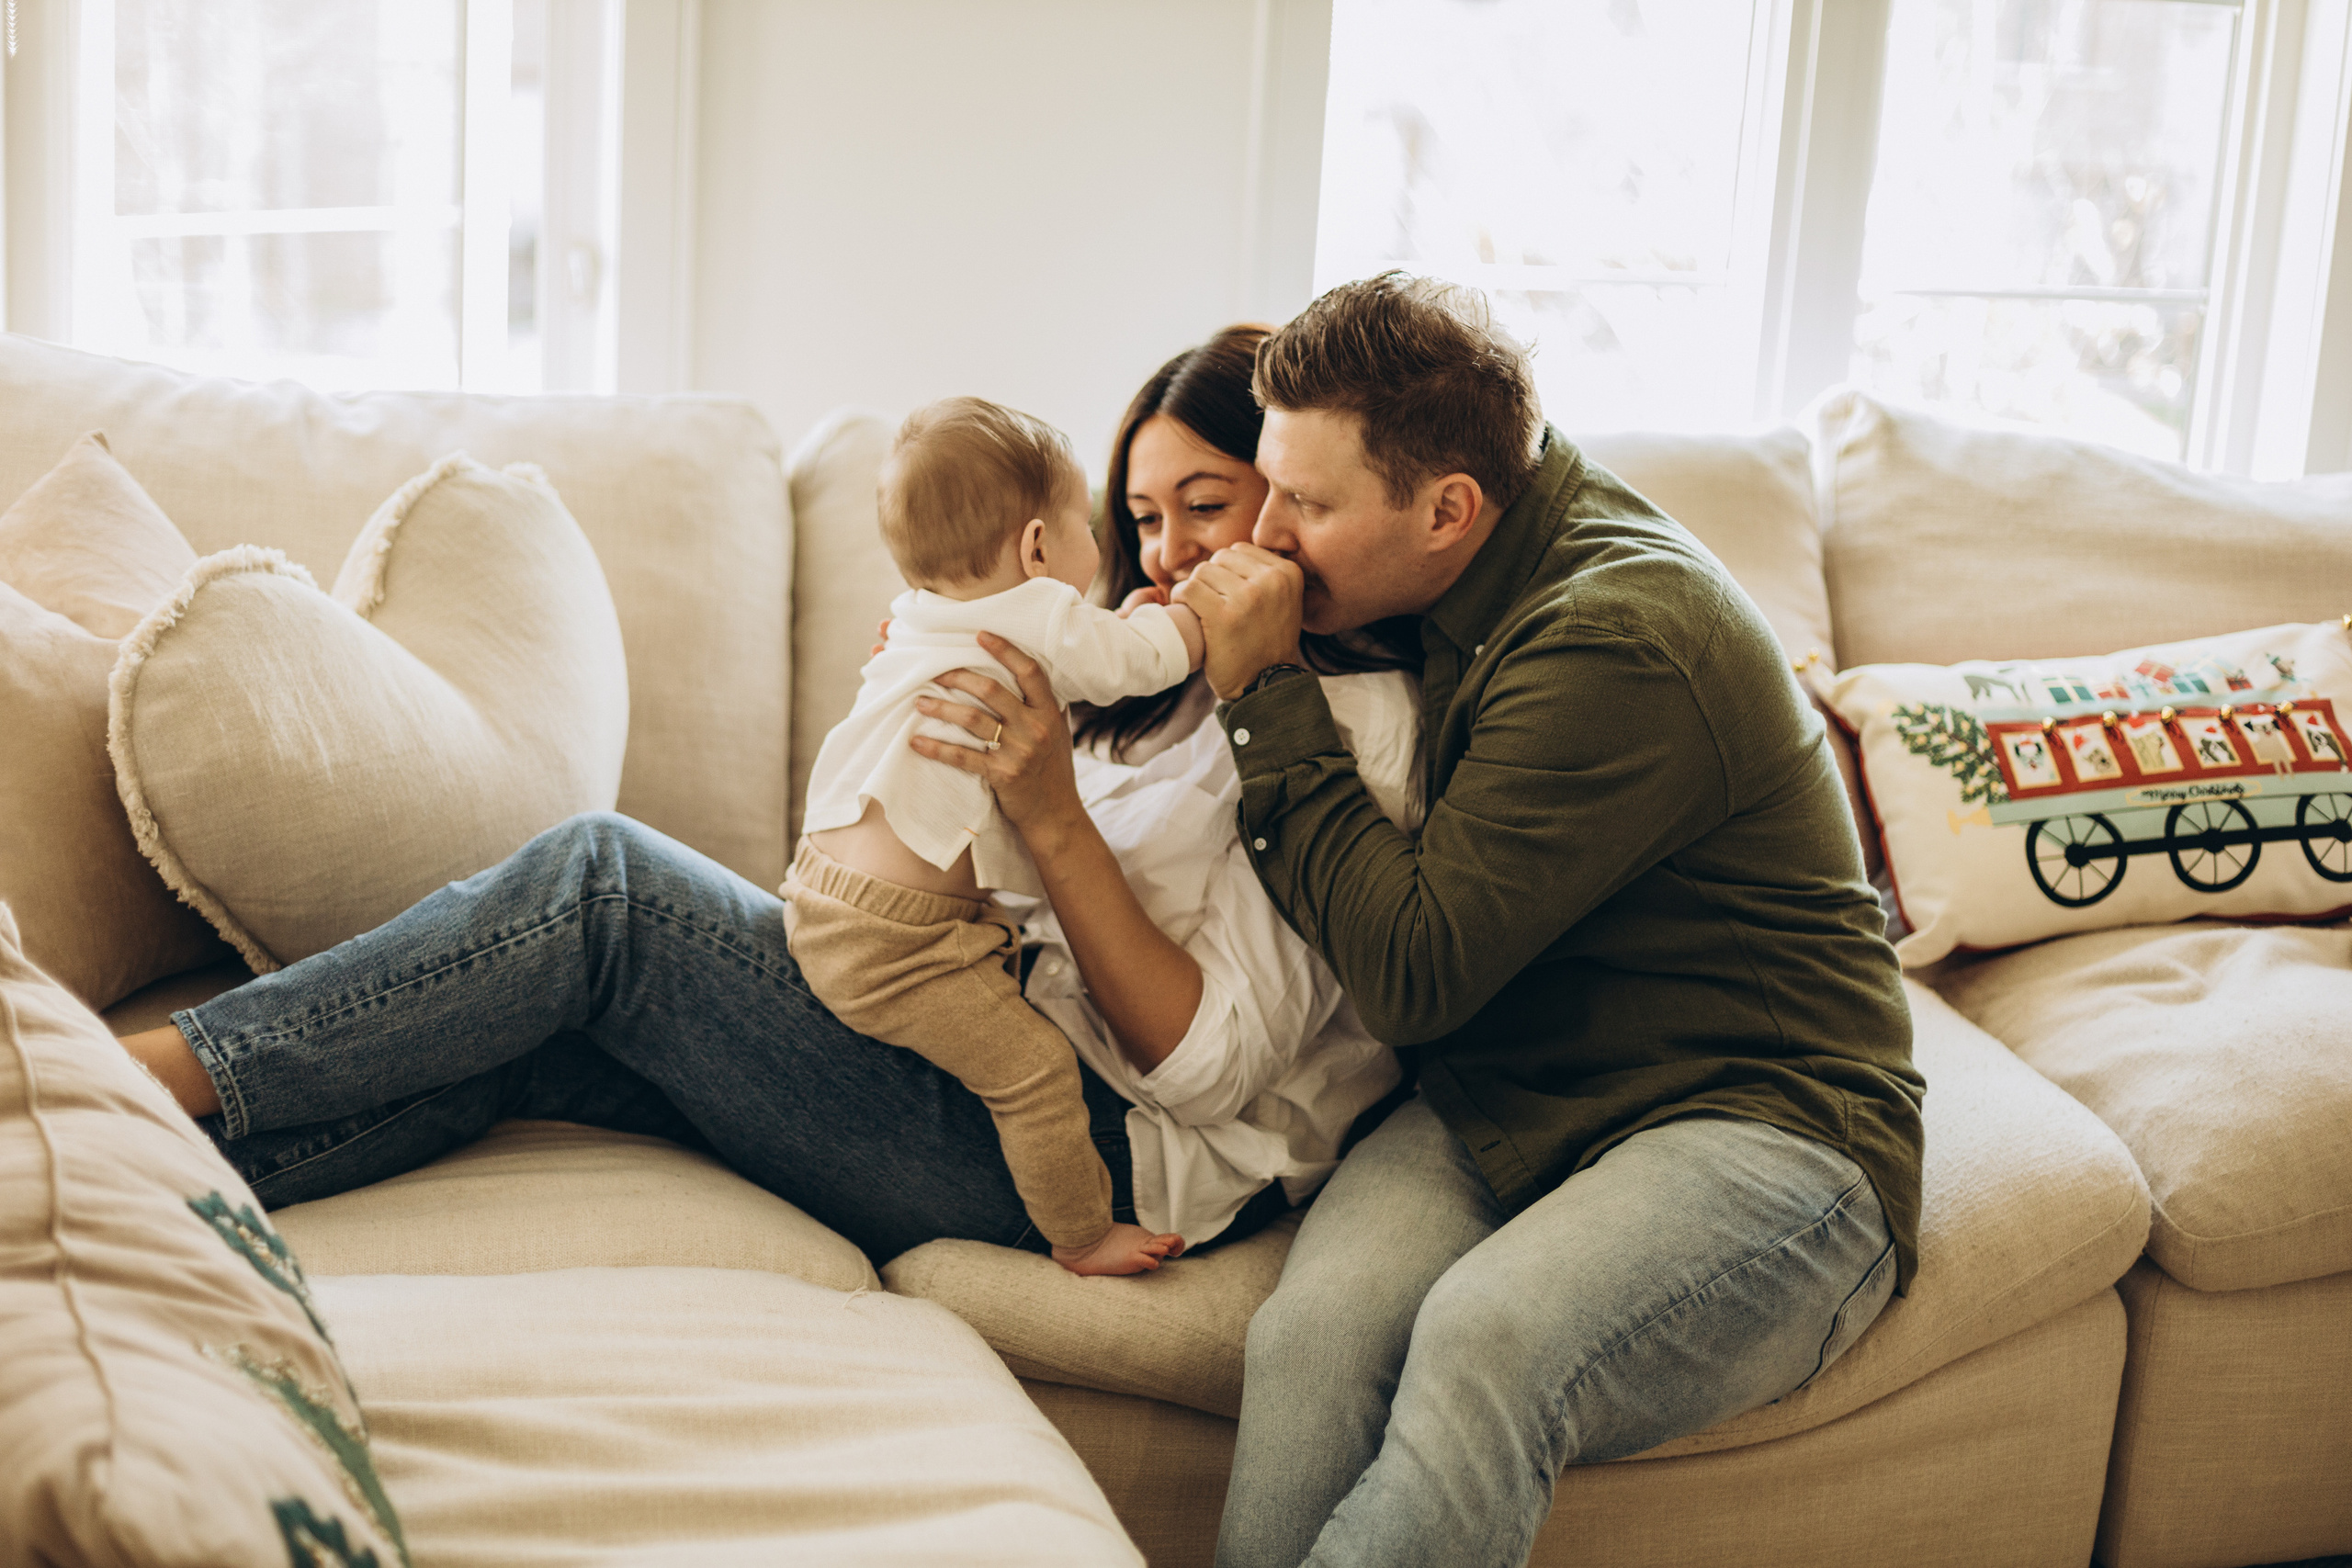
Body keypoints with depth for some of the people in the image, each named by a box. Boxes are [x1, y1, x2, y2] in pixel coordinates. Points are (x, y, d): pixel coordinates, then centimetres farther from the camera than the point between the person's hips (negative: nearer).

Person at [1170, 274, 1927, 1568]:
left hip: (1756, 1121, -7)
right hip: (1504, 1108, 7)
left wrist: (1263, 694, -14)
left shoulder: (1616, 644, -20)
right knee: (1310, 1336, -26)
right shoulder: (1473, 580, 7)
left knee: (1484, 1340, -37)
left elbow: (1410, 973, -20)